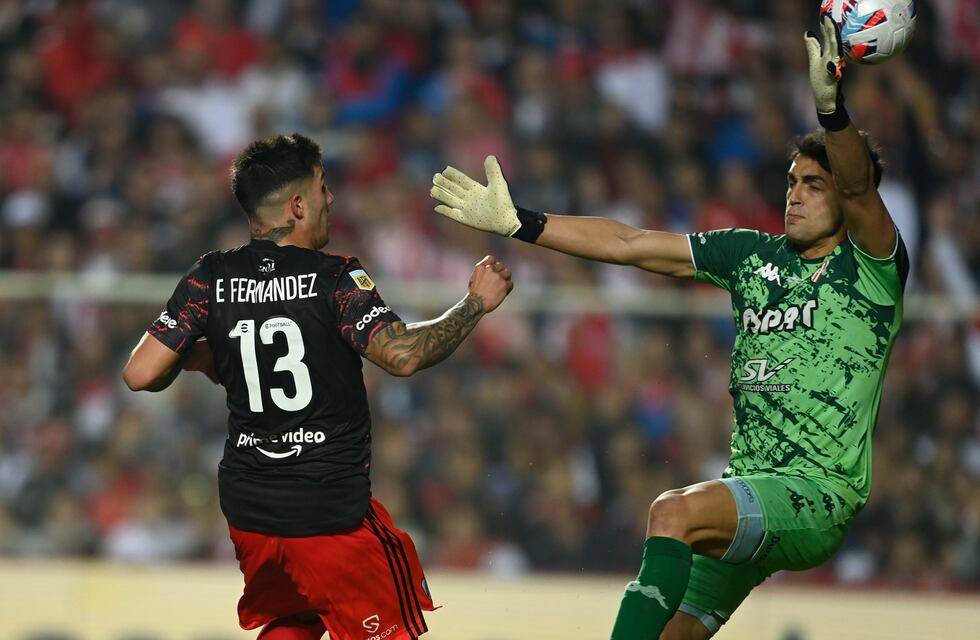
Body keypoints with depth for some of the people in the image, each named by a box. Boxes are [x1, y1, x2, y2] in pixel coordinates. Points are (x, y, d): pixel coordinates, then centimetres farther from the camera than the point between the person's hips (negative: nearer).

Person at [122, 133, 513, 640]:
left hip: (247, 507, 5)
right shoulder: (335, 279, -13)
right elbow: (402, 355, -24)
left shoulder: (211, 279, -1)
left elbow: (141, 374, -4)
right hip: (330, 510, -5)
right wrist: (476, 304, -10)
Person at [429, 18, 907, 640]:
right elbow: (628, 244, 15)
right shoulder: (752, 254, 15)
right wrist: (516, 222, 11)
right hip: (750, 494, 8)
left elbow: (857, 188, -24)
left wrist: (831, 106, -43)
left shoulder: (871, 266, -3)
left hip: (819, 495, -8)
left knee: (676, 511, -30)